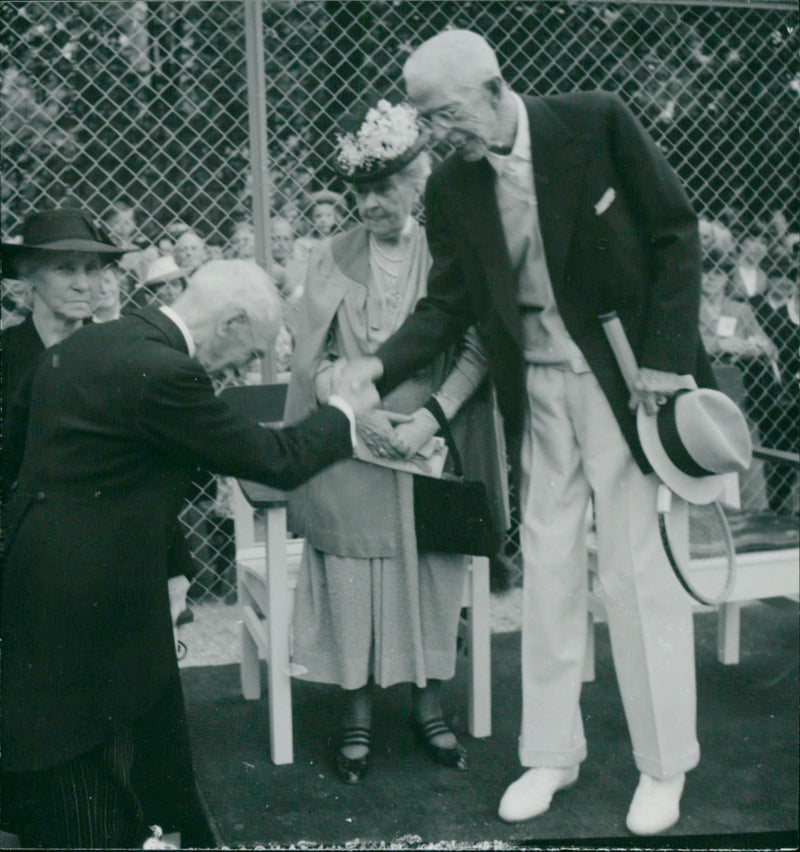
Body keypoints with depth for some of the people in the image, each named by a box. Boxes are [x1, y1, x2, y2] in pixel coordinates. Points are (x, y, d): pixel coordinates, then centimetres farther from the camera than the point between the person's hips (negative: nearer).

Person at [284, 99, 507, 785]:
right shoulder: (332, 259, 7)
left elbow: (476, 349, -3)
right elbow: (311, 358, 3)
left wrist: (431, 415, -17)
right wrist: (359, 412, -13)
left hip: (430, 444, 0)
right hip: (350, 446, 1)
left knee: (434, 573, -2)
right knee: (351, 572, -5)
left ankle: (429, 705, 15)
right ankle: (357, 713, 9)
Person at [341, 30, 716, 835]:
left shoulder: (596, 121, -11)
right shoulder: (451, 187, -1)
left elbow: (674, 232, -7)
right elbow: (448, 305, 2)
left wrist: (666, 359, -13)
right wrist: (381, 365, -14)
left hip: (629, 379, -3)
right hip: (538, 394, 4)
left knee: (641, 573, 3)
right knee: (547, 573, 10)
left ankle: (664, 766, 21)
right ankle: (550, 753, 26)